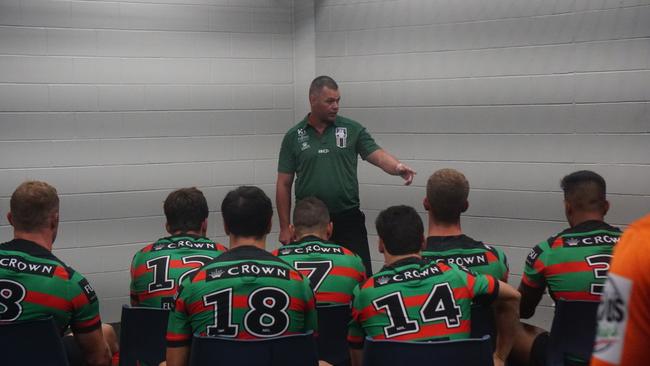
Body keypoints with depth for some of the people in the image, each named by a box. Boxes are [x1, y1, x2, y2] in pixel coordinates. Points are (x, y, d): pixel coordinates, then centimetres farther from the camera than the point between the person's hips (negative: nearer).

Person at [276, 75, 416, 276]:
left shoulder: (352, 129, 4)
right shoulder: (293, 137, 4)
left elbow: (377, 155, -7)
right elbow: (284, 185, 6)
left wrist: (398, 167, -30)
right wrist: (285, 227, 3)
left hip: (348, 219, 0)